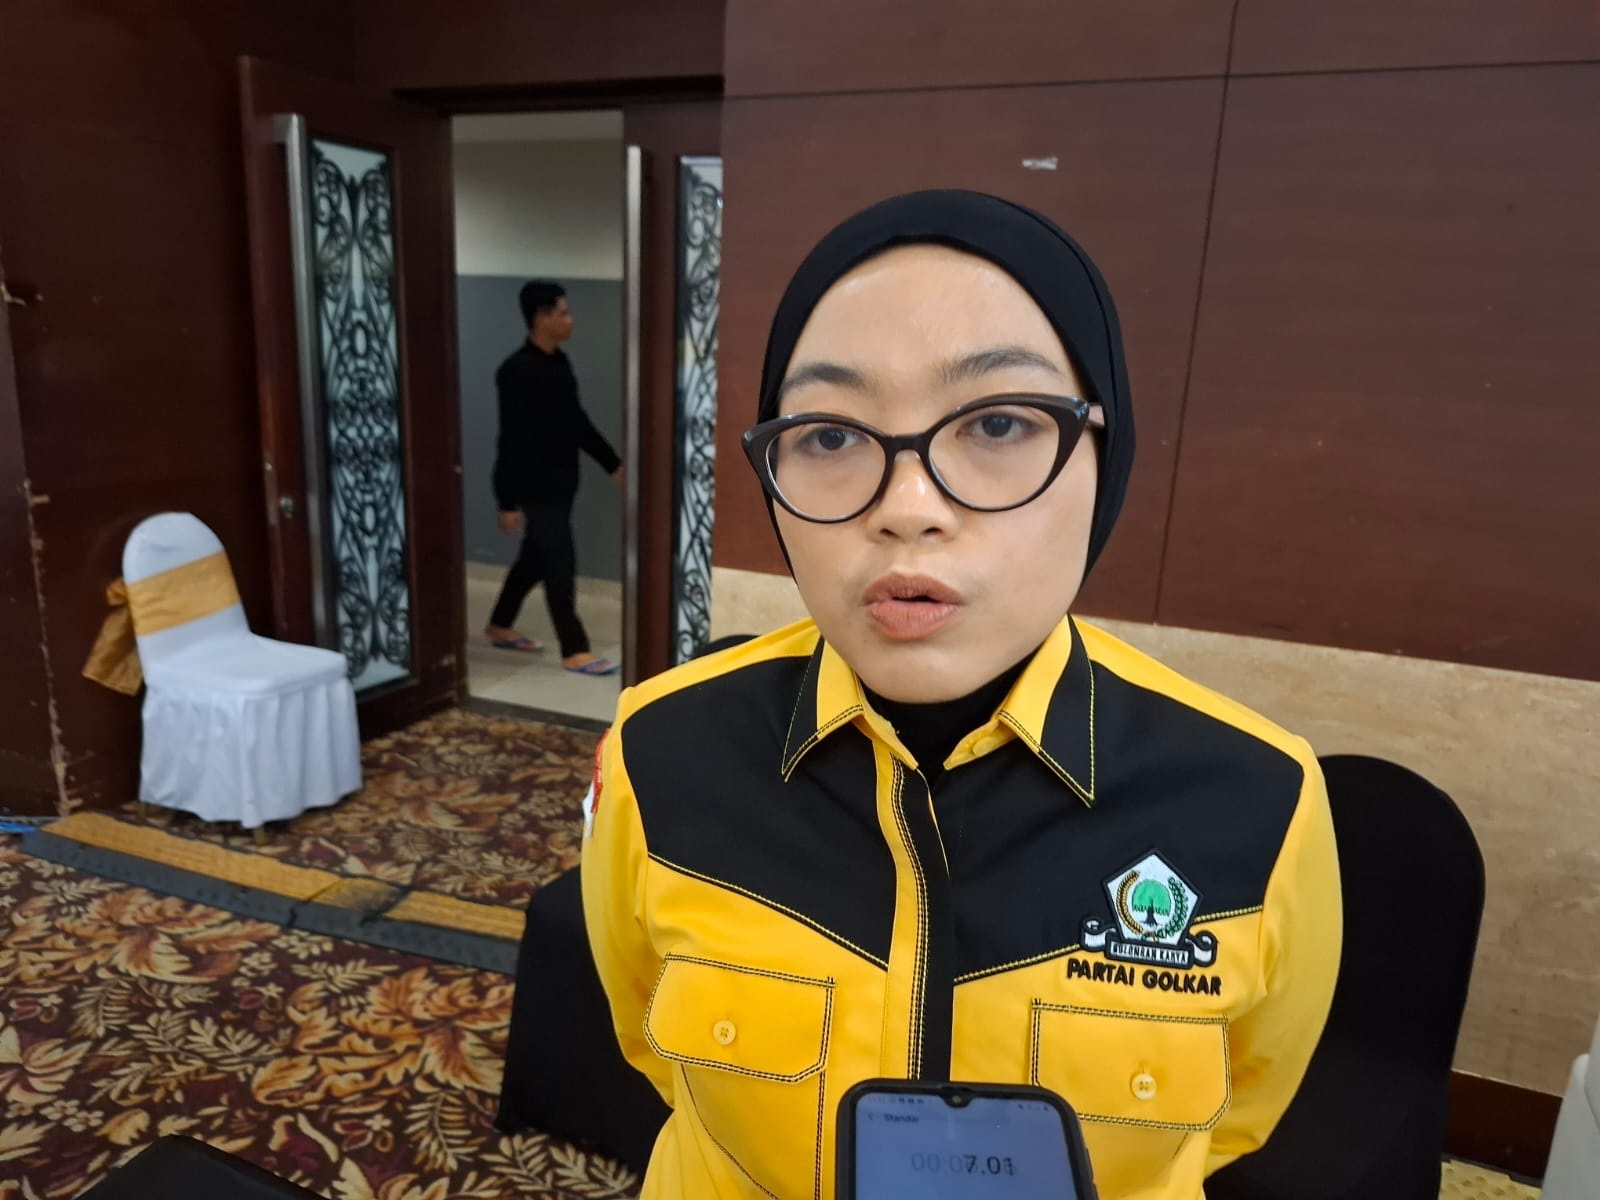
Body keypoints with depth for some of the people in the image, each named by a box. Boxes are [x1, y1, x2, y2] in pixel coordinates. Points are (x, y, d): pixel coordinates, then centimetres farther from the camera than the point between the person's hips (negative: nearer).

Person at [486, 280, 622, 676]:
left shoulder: (559, 362, 9)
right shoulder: (516, 371, -17)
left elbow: (576, 420, 18)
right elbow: (511, 439, -19)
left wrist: (612, 463, 16)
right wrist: (508, 502, -18)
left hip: (560, 481, 9)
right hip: (536, 486, -9)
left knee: (535, 558, 18)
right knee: (560, 563, -5)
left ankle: (500, 627, 35)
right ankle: (575, 651, 4)